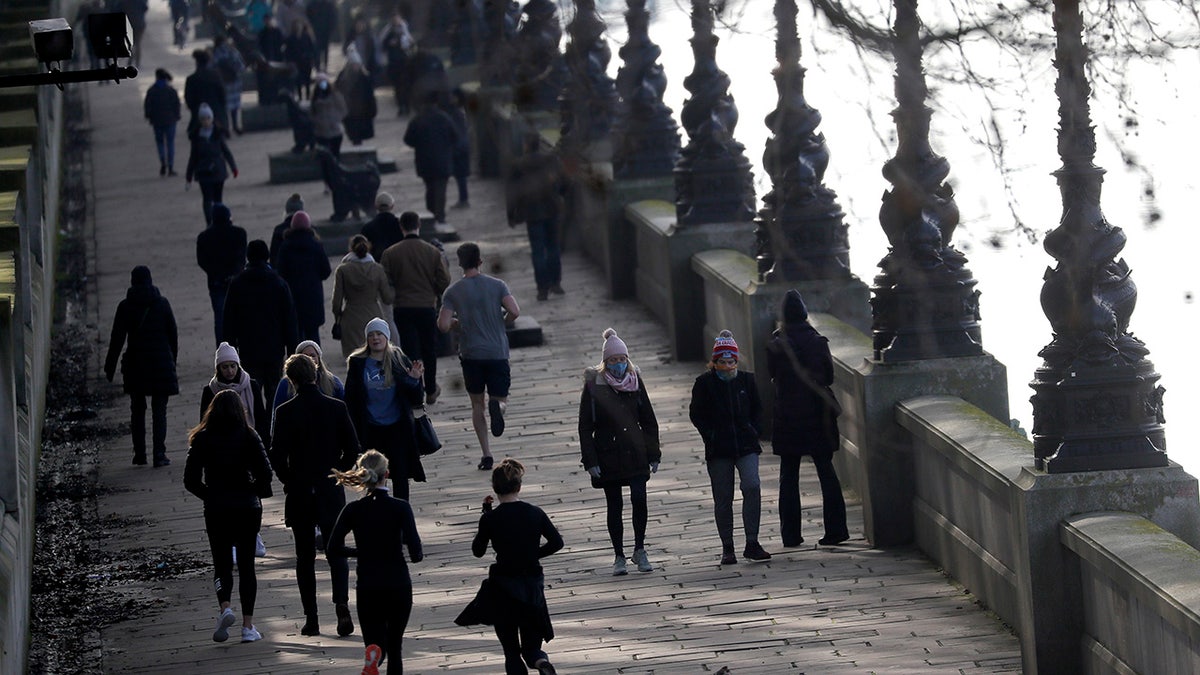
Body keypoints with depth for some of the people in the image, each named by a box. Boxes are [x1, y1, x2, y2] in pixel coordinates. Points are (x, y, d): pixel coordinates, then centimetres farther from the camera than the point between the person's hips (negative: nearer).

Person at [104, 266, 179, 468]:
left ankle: (139, 454, 11)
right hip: (161, 362, 0)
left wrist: (110, 367, 4)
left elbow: (117, 338, -3)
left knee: (137, 410, 12)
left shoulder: (125, 307, -4)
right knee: (159, 410, 2)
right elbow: (173, 335, 3)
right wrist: (173, 359, 15)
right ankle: (159, 454, -5)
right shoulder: (162, 304, -2)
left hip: (135, 364, 0)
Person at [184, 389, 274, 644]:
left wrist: (210, 495, 10)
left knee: (222, 563, 12)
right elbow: (265, 473, -12)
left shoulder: (202, 439, -3)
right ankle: (248, 625, 7)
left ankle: (225, 607, -16)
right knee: (246, 564, 9)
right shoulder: (249, 437, -5)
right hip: (247, 508, 0)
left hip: (216, 509, 0)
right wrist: (254, 492, 7)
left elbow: (190, 480, -5)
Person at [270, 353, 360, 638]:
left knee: (305, 557, 8)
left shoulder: (285, 413, -10)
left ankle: (311, 618, 6)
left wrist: (290, 482, 6)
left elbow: (277, 457, -10)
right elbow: (352, 450, -2)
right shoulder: (336, 408, -4)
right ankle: (341, 606, -12)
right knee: (337, 553, 8)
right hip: (331, 493, 1)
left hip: (299, 494, -1)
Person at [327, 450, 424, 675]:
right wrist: (419, 555, 6)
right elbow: (415, 551, -18)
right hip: (398, 585, -1)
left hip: (367, 589, 1)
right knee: (394, 646, 17)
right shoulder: (400, 508, -11)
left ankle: (374, 657, -28)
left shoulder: (353, 510, -4)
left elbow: (333, 550, -5)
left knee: (376, 644, 7)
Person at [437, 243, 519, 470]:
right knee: (501, 398, 10)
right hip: (497, 353, 0)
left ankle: (486, 453, 4)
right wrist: (501, 324, 7)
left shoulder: (452, 292, -2)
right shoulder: (496, 285, -1)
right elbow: (514, 311, -14)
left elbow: (443, 325, -9)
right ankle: (497, 406, -28)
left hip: (470, 354, 0)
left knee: (477, 404, 12)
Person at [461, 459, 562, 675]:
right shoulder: (534, 513, -3)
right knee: (531, 645, 12)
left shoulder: (490, 518, -11)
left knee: (511, 650, 8)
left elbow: (478, 550, 2)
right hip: (532, 586, 2)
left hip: (503, 586, -2)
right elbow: (557, 542, 1)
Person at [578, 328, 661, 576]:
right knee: (614, 506, 5)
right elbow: (585, 427, -2)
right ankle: (619, 557, 14)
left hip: (635, 453, 1)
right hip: (608, 457, -1)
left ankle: (639, 550, 4)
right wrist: (590, 461, -8)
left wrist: (653, 455, 6)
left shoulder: (635, 382, 5)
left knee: (639, 499, -12)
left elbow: (649, 421, 11)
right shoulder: (593, 386, -3)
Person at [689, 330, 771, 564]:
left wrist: (754, 431, 3)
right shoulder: (705, 383, -1)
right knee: (723, 498, 3)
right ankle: (727, 548, 13)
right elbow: (696, 413, 3)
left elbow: (757, 409, 17)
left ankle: (752, 543, -14)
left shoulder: (746, 380, 6)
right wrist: (710, 435, -7)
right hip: (718, 449, -1)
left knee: (752, 486, -17)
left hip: (746, 446, 1)